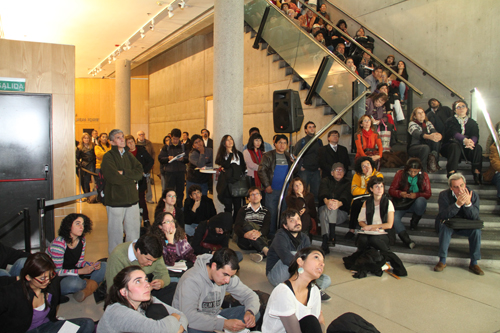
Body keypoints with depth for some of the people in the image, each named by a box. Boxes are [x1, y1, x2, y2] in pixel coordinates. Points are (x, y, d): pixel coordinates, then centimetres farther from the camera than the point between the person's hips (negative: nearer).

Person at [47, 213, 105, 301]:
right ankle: (93, 285, -5)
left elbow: (79, 262, 7)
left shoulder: (82, 240, -2)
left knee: (104, 266, -4)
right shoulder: (59, 243, -24)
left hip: (72, 273, 7)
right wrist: (81, 271, -28)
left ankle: (86, 291, -24)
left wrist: (92, 265, -14)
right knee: (74, 282, -40)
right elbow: (56, 272, -23)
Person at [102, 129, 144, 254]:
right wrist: (132, 179, -6)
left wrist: (124, 172, -14)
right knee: (116, 231, 2)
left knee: (134, 229, 9)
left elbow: (140, 172, 0)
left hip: (132, 198, 5)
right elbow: (113, 177, -17)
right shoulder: (108, 157, -4)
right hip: (115, 200, -5)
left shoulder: (129, 155, 13)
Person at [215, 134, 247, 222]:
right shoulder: (222, 155, 7)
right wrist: (230, 153, -5)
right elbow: (226, 165, -11)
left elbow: (243, 168, 12)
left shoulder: (239, 154, 14)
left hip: (237, 184, 2)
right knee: (228, 207, 0)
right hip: (226, 184, -2)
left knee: (238, 207, -1)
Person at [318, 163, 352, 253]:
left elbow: (346, 197, -8)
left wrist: (339, 203, -35)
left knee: (332, 208, -36)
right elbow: (323, 193, -6)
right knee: (324, 212, -36)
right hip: (324, 208, 1)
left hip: (341, 212, -1)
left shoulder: (347, 184, 16)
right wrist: (326, 201, -33)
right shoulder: (325, 181, 18)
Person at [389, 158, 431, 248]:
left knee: (421, 200, -35)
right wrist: (400, 193, -26)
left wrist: (416, 195, -23)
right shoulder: (400, 174, -2)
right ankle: (406, 239, -44)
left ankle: (414, 221, -8)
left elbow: (428, 193, -1)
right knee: (393, 218, -31)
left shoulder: (424, 176, 2)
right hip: (401, 204, -1)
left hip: (415, 204, 1)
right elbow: (391, 190, -3)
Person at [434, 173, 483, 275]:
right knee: (445, 226, -33)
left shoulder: (473, 195, -10)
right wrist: (458, 204, -39)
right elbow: (444, 215, -27)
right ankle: (442, 261, -23)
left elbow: (475, 217, -18)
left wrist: (468, 203, -36)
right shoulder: (444, 195, -14)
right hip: (448, 224, -2)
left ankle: (474, 263, -11)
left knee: (476, 230, -27)